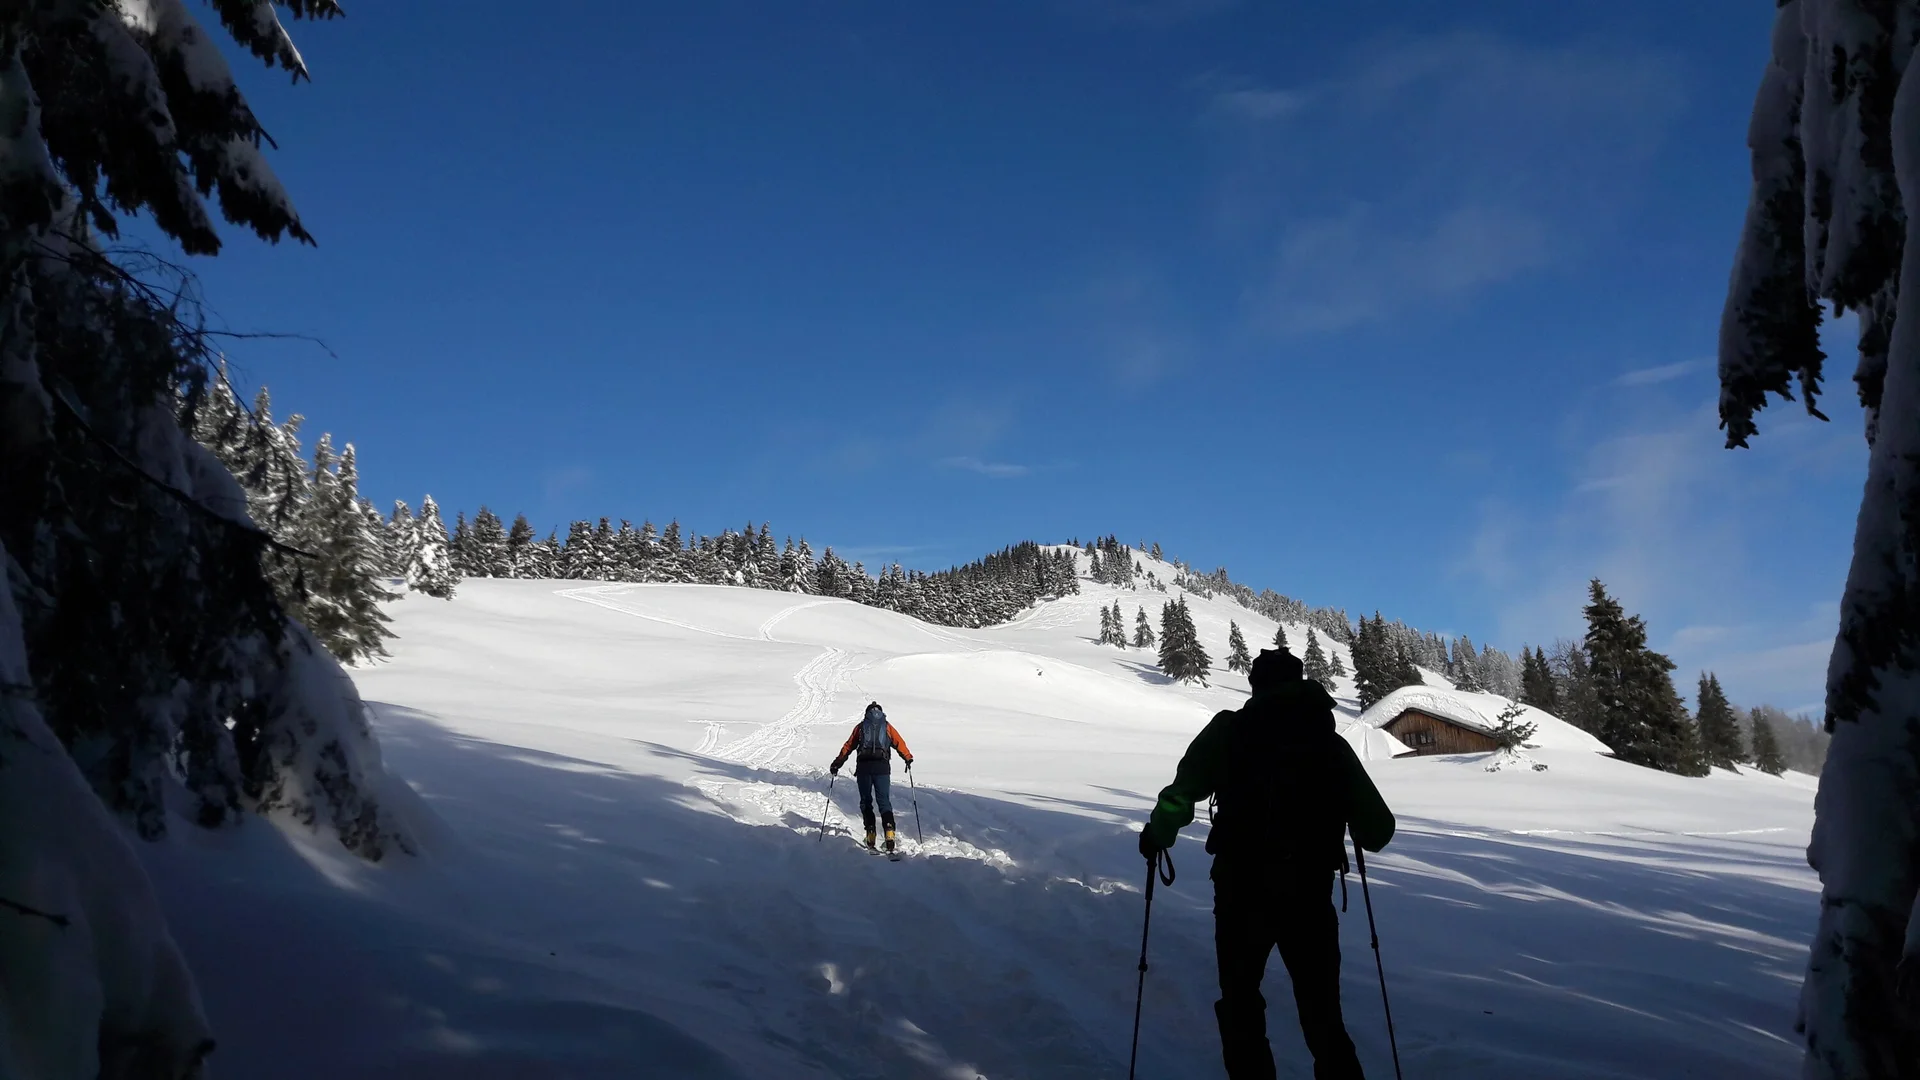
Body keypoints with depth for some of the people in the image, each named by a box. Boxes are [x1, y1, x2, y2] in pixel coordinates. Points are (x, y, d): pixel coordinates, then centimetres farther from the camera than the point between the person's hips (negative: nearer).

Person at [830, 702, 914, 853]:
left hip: (863, 767, 0)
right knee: (884, 800, 1)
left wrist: (837, 763, 21)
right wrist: (908, 759, 21)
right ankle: (889, 832, -18)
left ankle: (870, 833, 1)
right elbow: (899, 743, 9)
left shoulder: (860, 727, 16)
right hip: (882, 767, 0)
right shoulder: (887, 727, 15)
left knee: (866, 801, 11)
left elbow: (848, 746, 14)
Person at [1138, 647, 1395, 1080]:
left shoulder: (1228, 731, -1)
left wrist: (1156, 834, 8)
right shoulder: (1331, 742, 4)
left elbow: (1181, 795, -10)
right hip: (1310, 895, 2)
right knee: (1322, 1014, 16)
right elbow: (1377, 830, 5)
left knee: (1241, 1003, 16)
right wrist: (1343, 827, 27)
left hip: (1242, 890, -2)